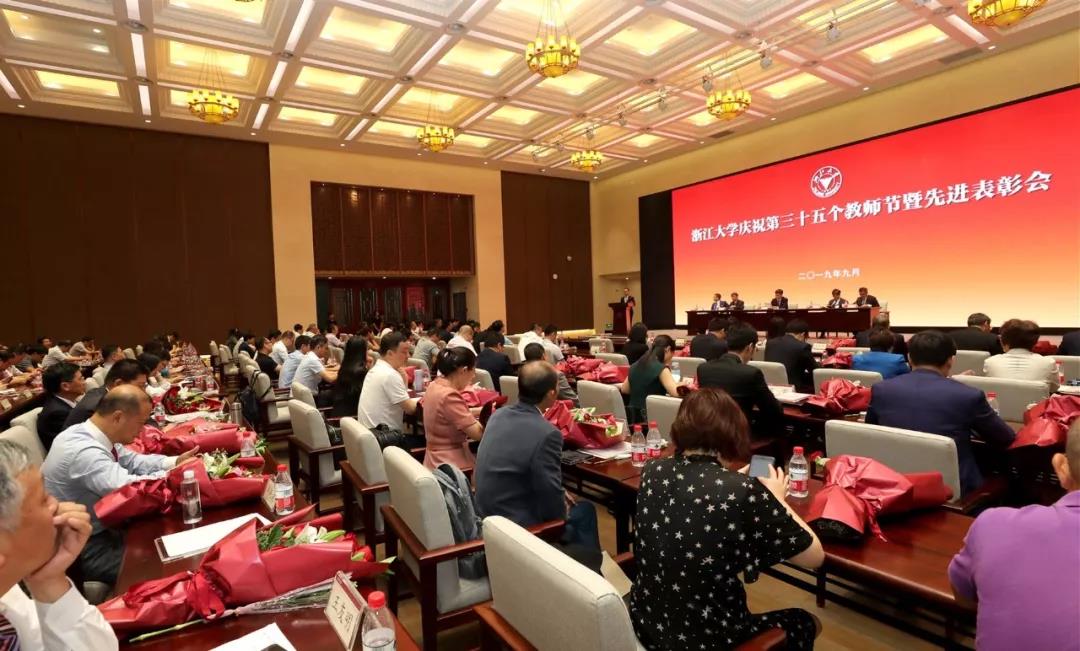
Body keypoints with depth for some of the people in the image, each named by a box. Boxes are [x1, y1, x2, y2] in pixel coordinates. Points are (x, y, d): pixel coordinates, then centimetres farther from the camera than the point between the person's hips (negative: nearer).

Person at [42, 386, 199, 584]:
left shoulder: (91, 435, -3)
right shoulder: (83, 450, -32)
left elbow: (131, 460, 10)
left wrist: (175, 461, -4)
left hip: (98, 528, 9)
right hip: (83, 549, -9)